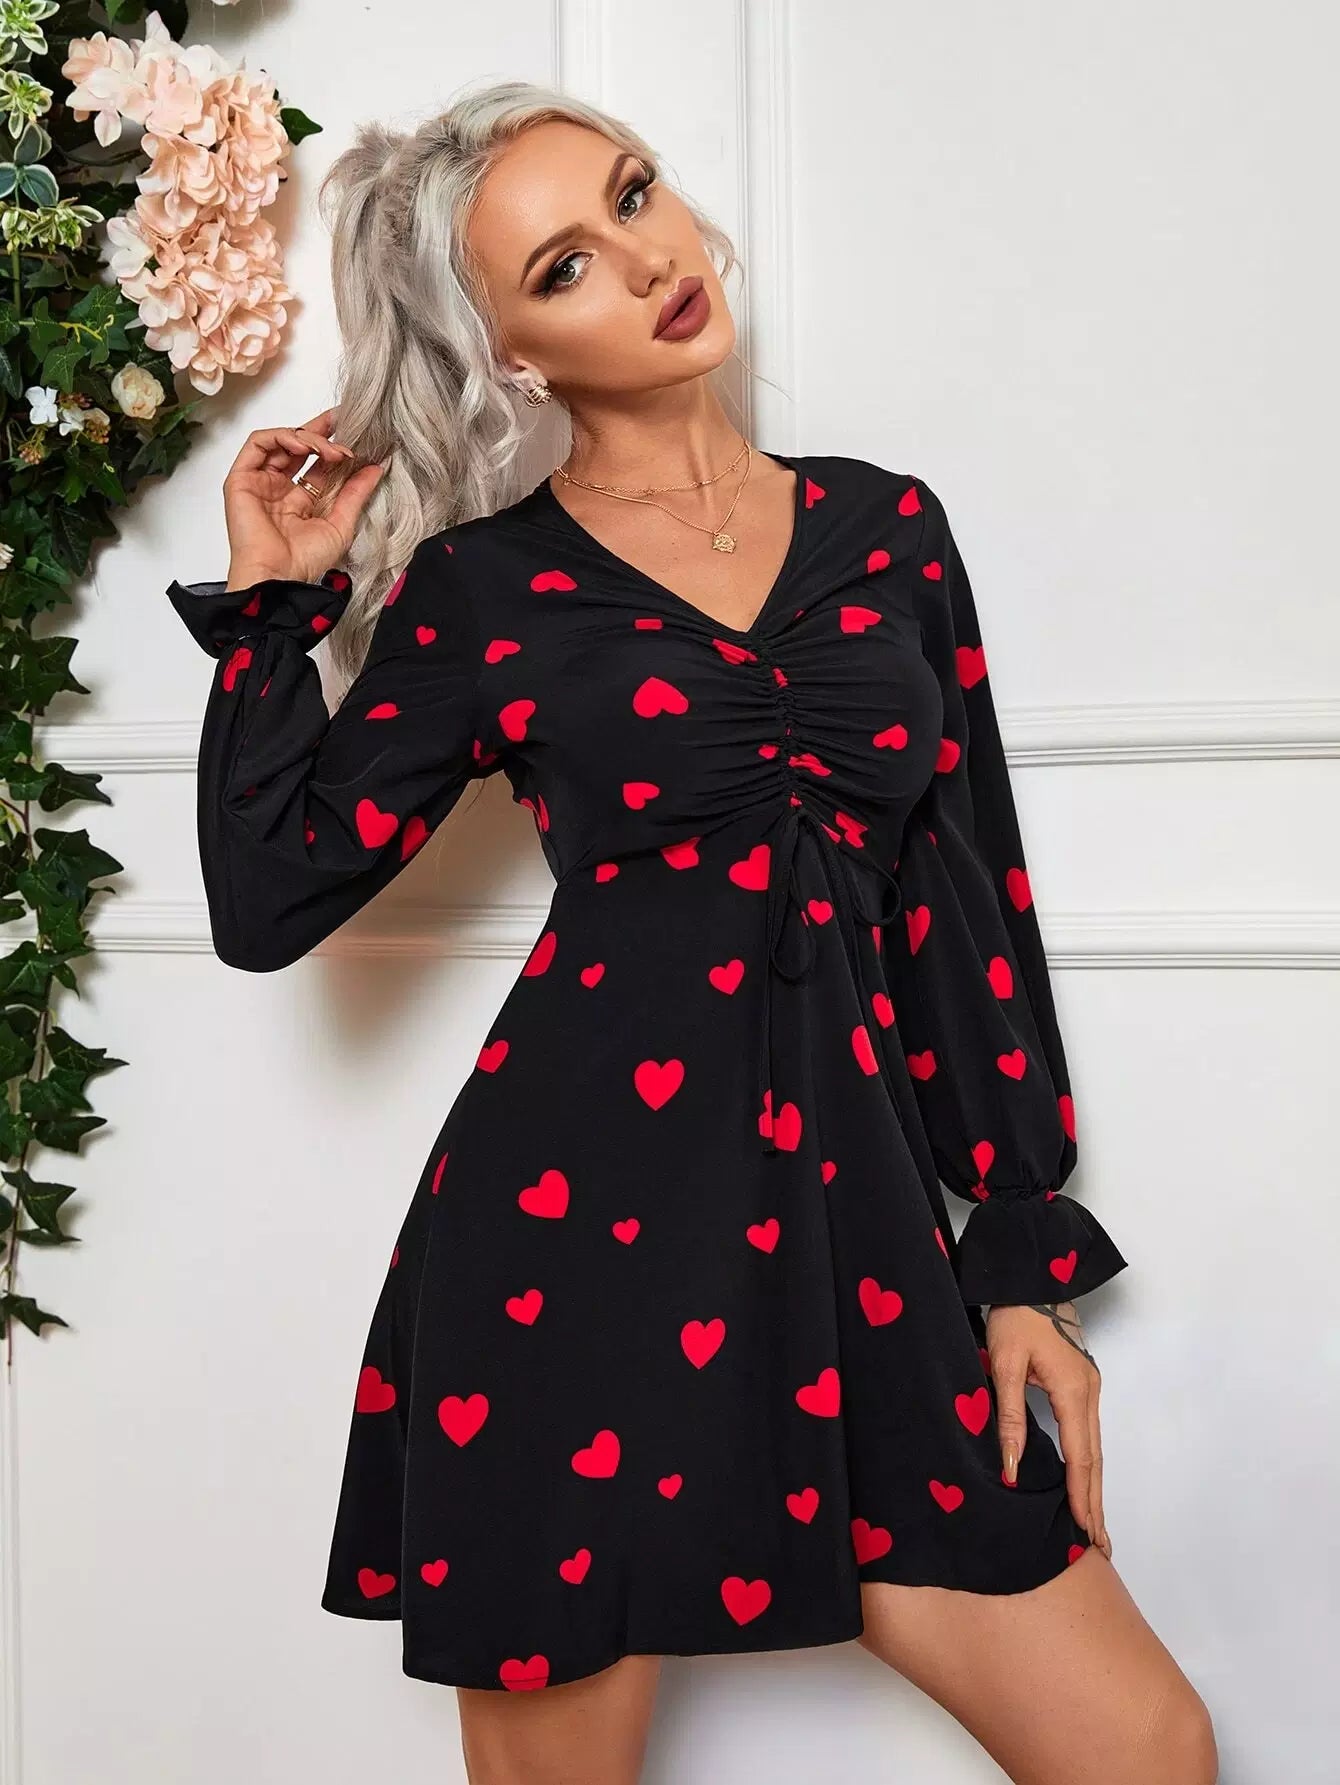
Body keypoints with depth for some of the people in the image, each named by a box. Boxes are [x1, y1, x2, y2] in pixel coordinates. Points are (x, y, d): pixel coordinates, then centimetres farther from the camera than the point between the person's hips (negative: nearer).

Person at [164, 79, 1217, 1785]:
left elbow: (972, 904, 10)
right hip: (572, 1223, -2)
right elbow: (268, 900, -1)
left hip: (852, 1219, 3)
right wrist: (272, 597, -1)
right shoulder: (483, 589, 3)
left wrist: (1028, 1260, 7)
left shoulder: (887, 529, 10)